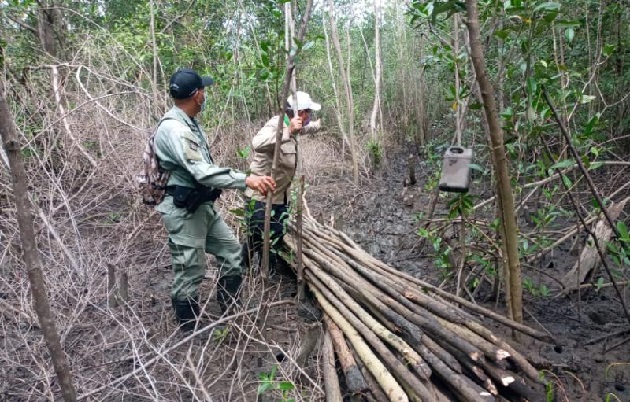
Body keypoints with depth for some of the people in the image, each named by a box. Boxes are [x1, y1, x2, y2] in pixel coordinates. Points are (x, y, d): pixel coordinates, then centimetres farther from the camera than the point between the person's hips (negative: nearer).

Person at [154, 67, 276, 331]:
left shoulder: (189, 123, 10)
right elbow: (202, 172, -33)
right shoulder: (173, 129, -23)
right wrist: (247, 180, -40)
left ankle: (230, 316, 31)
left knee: (232, 253, 16)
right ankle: (190, 335, 19)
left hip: (203, 207, 10)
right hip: (184, 212, -10)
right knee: (189, 274, 2)